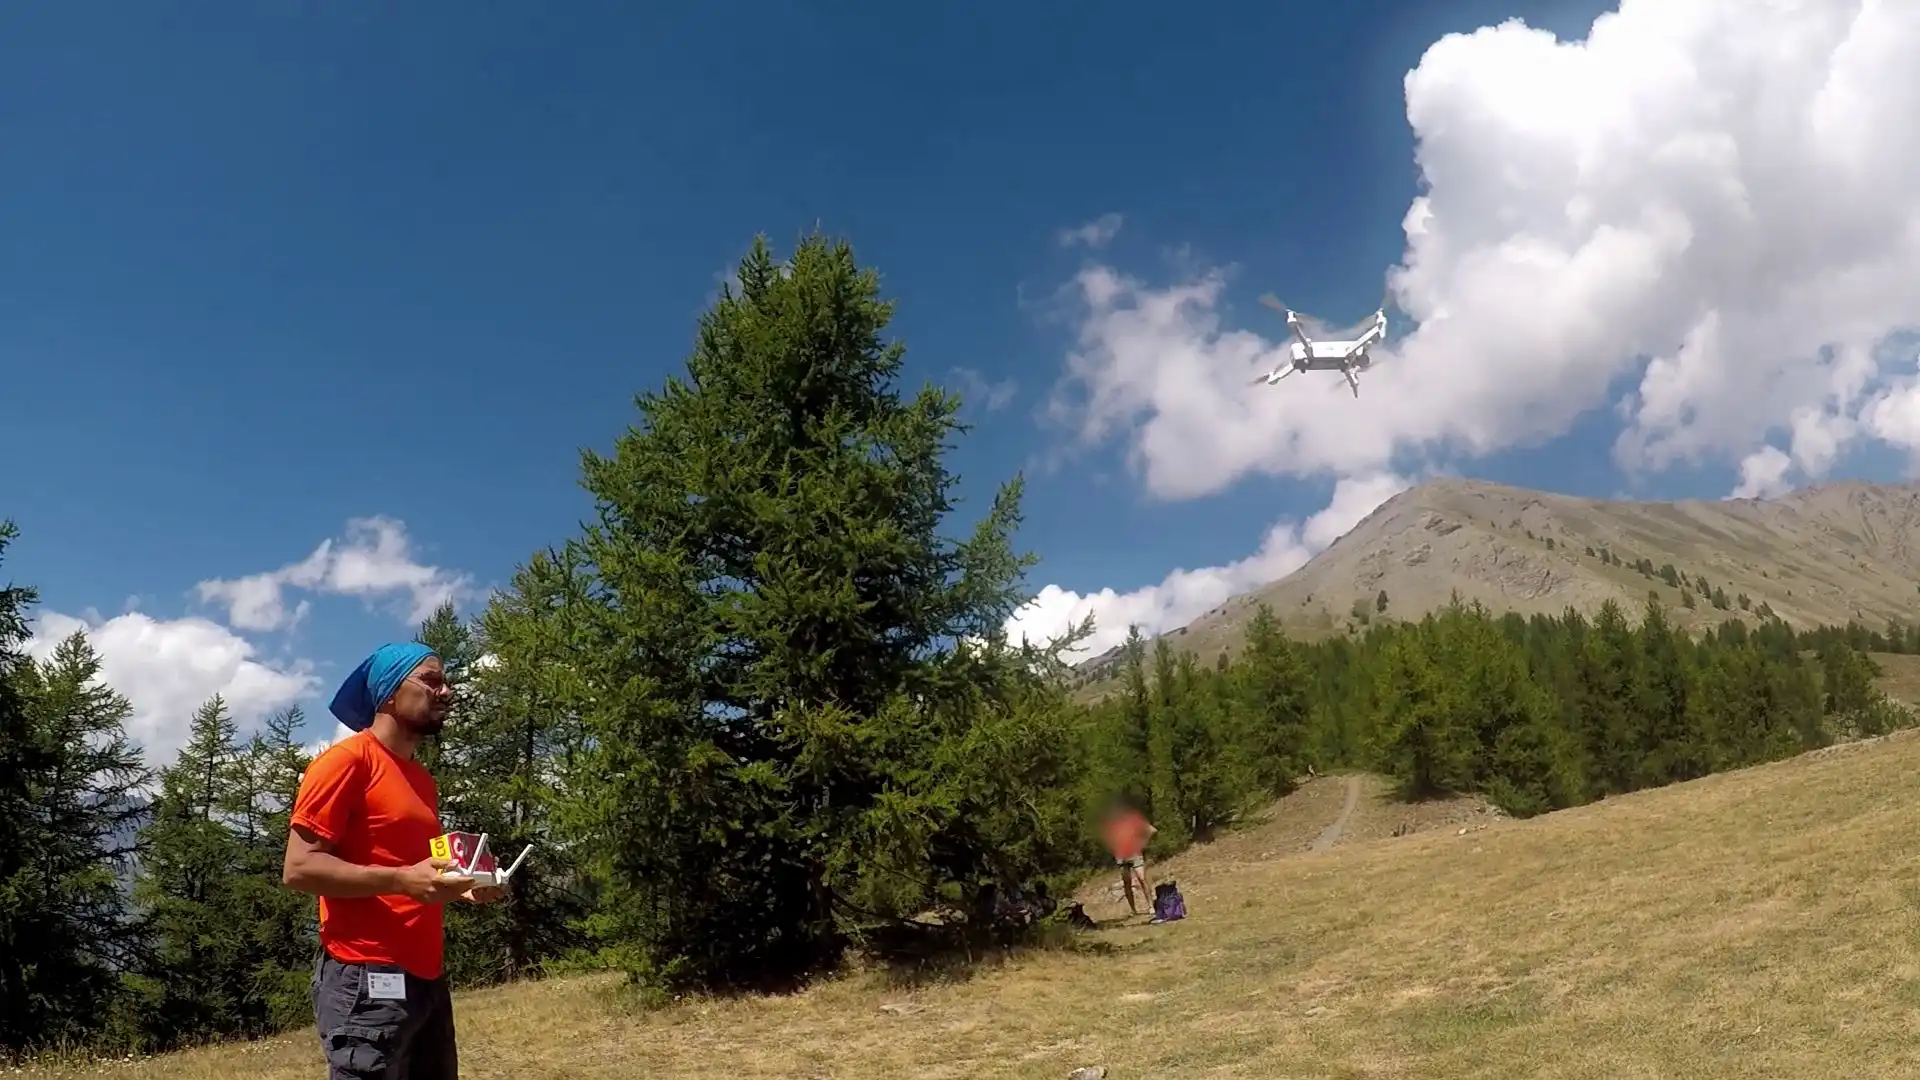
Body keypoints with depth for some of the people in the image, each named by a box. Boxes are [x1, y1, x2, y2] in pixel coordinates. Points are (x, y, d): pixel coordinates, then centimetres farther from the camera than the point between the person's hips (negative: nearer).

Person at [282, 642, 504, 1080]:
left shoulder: (423, 780, 19)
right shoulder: (347, 759, -7)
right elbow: (299, 868, -13)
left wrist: (456, 886, 9)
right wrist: (400, 880, -23)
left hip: (427, 979, 9)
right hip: (366, 980, -9)